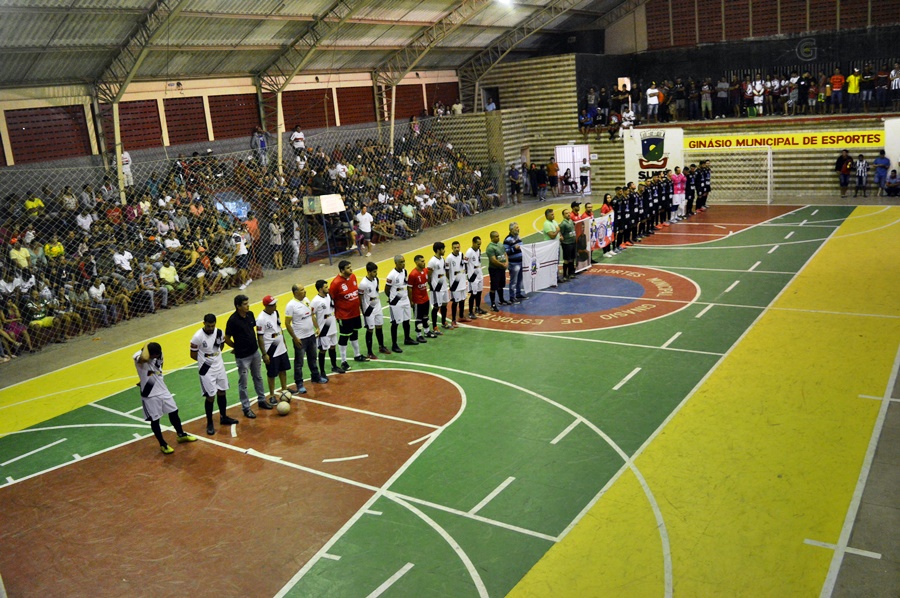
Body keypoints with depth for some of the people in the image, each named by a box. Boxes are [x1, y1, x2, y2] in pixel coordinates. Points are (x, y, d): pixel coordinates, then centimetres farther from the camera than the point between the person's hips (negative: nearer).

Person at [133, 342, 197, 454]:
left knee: (174, 412, 17)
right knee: (155, 420, 7)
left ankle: (181, 435, 38)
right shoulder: (138, 357, -25)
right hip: (149, 395, -6)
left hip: (162, 390, 6)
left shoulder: (158, 355, -4)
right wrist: (146, 346, -32)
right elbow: (144, 358, -50)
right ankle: (163, 444, 25)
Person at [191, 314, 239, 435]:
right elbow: (193, 355, -10)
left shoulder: (219, 332, -8)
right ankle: (209, 423, 15)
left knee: (222, 392, 16)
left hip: (219, 366, 5)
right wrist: (206, 361, 2)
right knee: (210, 396, -1)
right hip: (206, 370, -5)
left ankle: (224, 417, 34)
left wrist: (215, 357, 8)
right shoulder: (197, 337, -22)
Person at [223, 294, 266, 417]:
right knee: (243, 383, 5)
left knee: (258, 377, 20)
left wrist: (255, 342, 8)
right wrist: (238, 347, -1)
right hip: (242, 356, -7)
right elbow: (227, 339, -13)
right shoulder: (233, 320, -22)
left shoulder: (250, 314, -3)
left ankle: (261, 400, 36)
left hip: (255, 352, 7)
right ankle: (246, 408, 15)